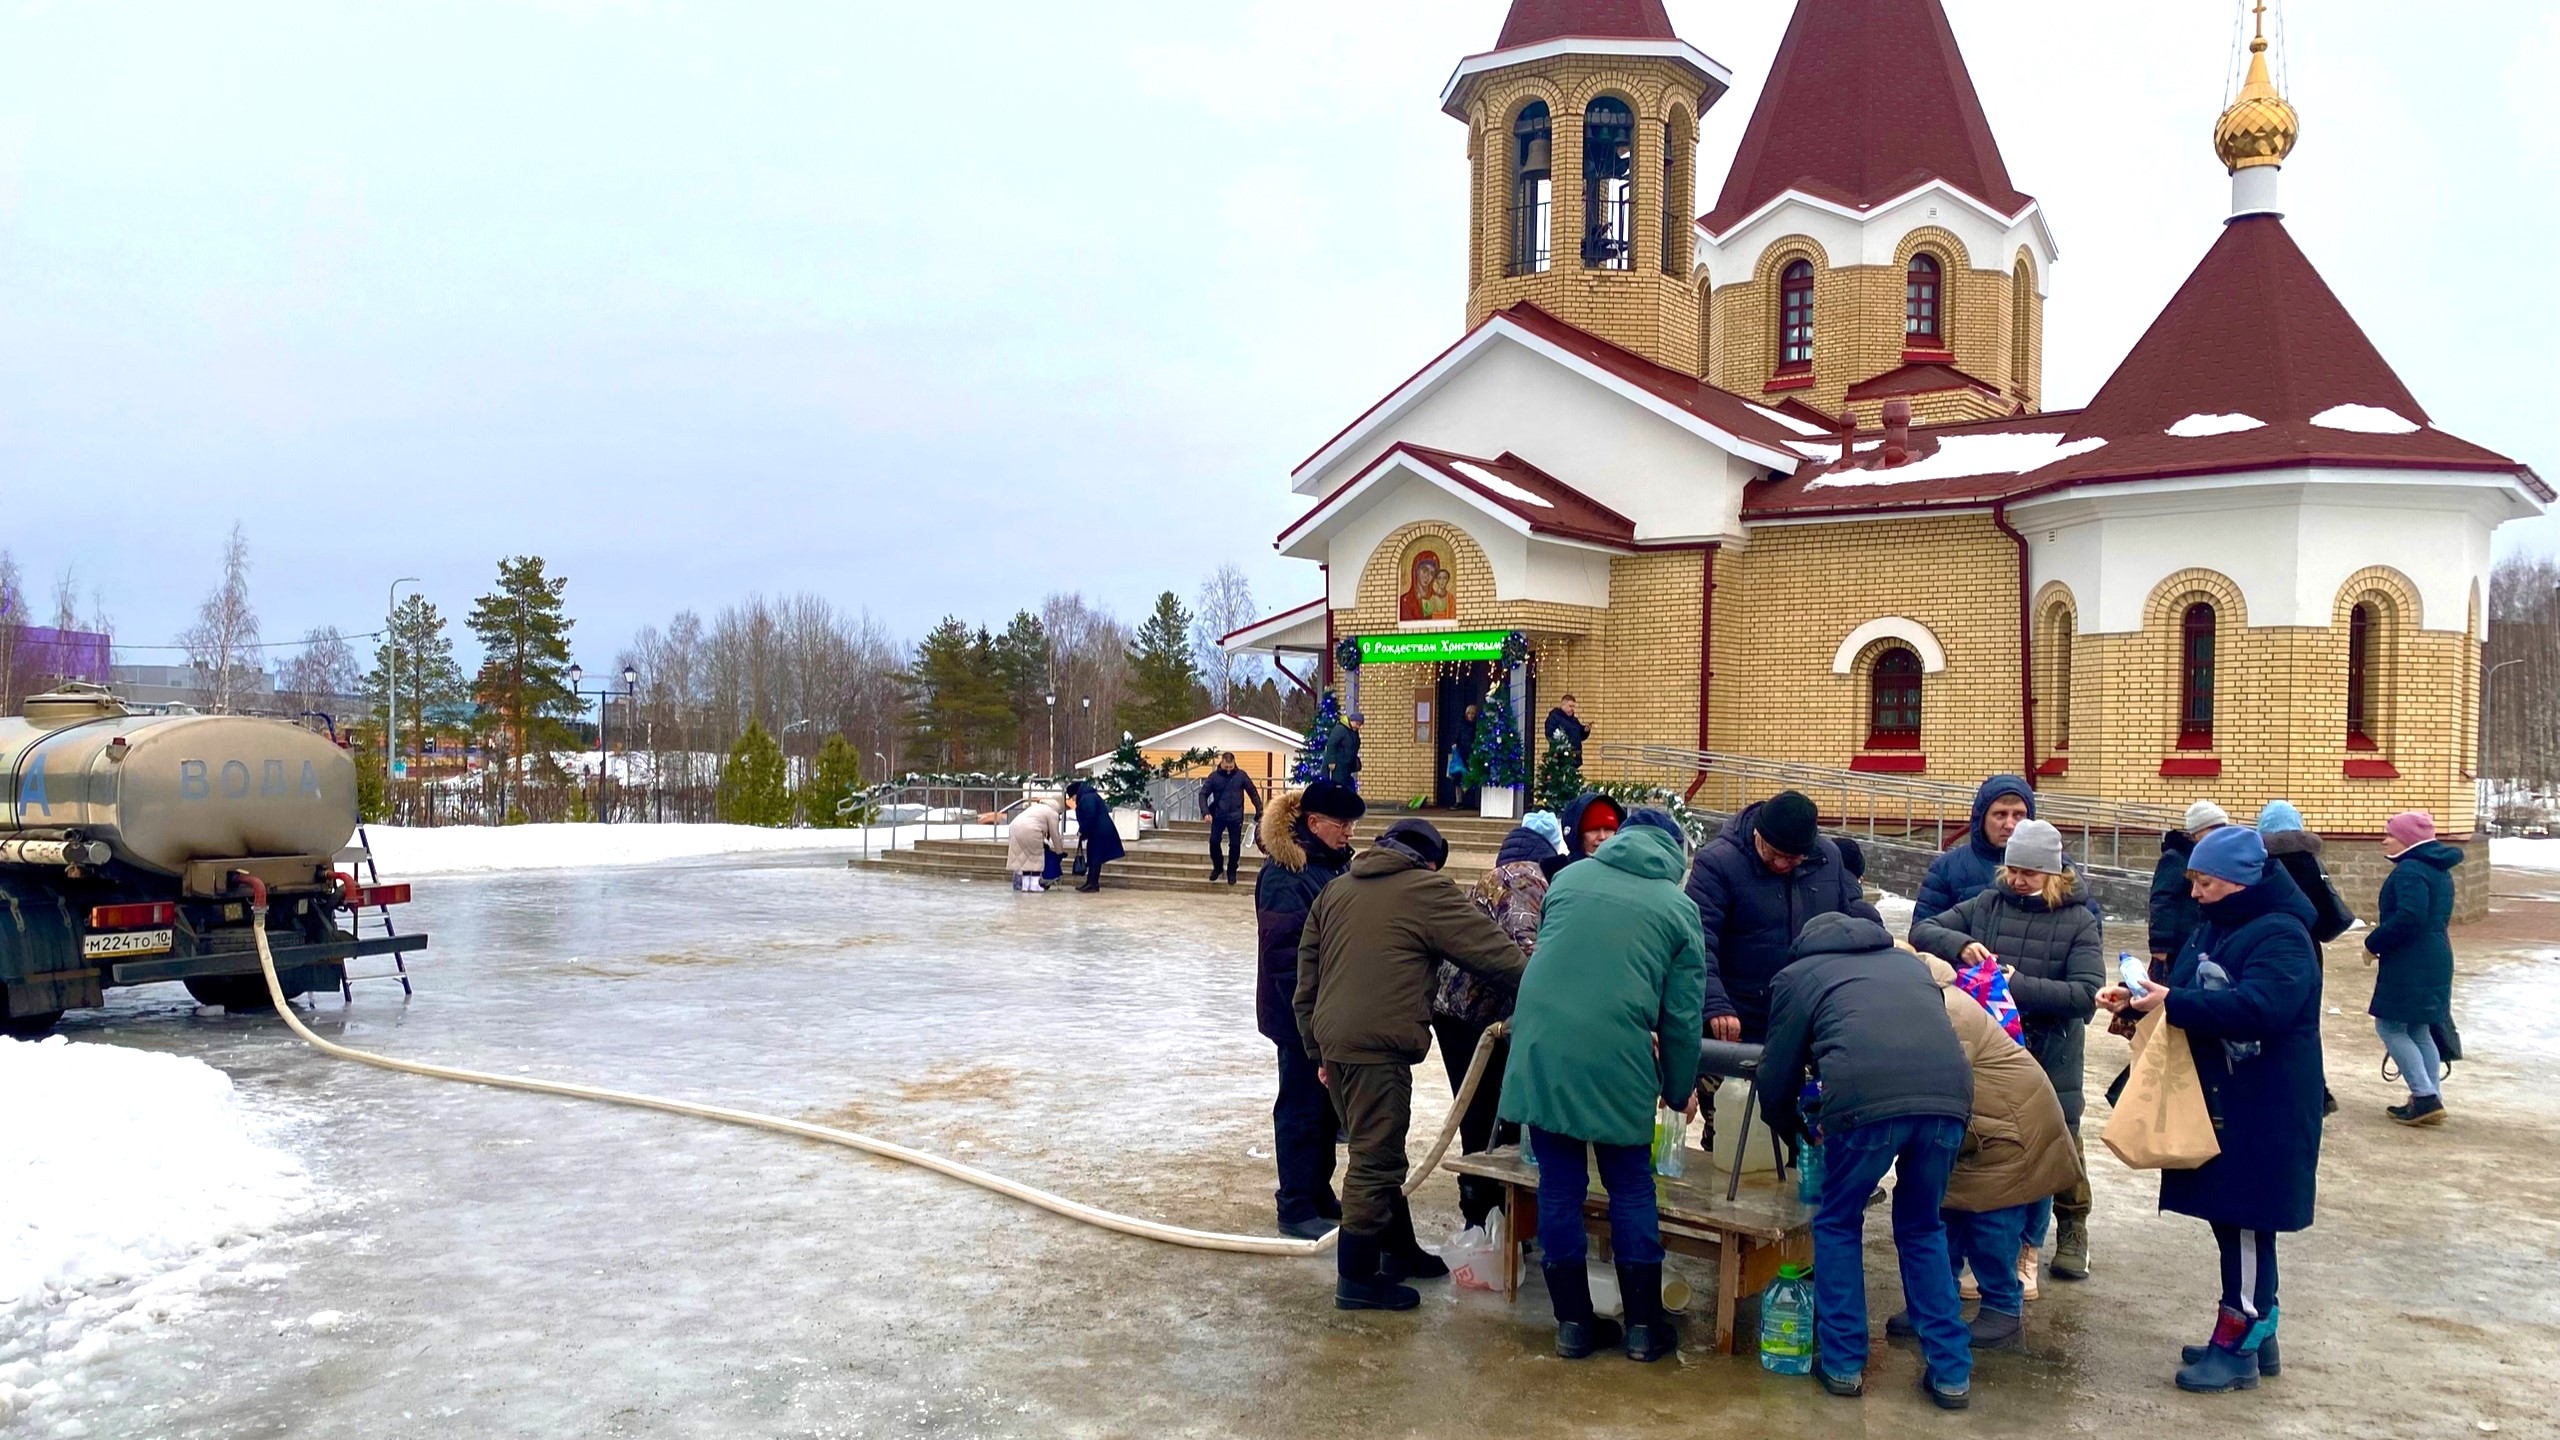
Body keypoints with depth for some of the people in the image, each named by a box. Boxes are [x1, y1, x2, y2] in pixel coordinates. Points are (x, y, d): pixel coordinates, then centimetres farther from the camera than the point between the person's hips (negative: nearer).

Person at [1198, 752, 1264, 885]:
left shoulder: (1241, 775, -4)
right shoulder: (1214, 776, -5)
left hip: (1236, 817, 0)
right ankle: (1217, 867, 21)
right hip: (1218, 816, 0)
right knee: (1214, 842, -3)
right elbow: (1203, 794, -4)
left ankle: (1231, 871, 19)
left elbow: (1253, 793, 4)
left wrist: (1260, 810, 2)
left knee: (1235, 845, 2)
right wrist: (1206, 812, -17)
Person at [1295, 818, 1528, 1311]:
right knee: (1375, 1161, 0)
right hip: (1379, 1046, -8)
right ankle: (1357, 1279, 7)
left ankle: (1400, 1250, 33)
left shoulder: (1336, 890, 17)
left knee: (1377, 1152, 20)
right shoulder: (1426, 889, -4)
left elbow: (1307, 977, 18)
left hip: (1333, 1038, 8)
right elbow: (1492, 949, -4)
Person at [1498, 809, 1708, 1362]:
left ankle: (1573, 1321, 18)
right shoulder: (1679, 907, 8)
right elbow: (1682, 1014, 8)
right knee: (1631, 1190, 13)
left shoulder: (1572, 877, 14)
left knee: (1559, 1187, 11)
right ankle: (1643, 1326, 19)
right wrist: (1680, 1089, 21)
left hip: (1540, 1049, 2)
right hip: (1616, 1061, -2)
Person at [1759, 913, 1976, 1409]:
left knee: (1838, 1225, 20)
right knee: (1923, 1228, 24)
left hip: (1867, 1099, -4)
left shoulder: (1797, 974, 25)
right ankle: (1951, 1372, 24)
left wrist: (1792, 1128, 45)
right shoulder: (1909, 962, 36)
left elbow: (1777, 1076, 24)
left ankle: (1843, 1363, 22)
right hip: (1949, 1094, 4)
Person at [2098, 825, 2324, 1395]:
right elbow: (2185, 996, 18)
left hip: (2260, 1111, -9)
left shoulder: (2279, 936, -17)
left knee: (2243, 1221, -2)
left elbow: (2257, 1007, -31)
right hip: (2219, 1100, 9)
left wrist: (2173, 1003, -29)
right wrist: (2137, 998, 0)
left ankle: (2237, 1347, 7)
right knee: (2230, 1217, 14)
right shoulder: (2213, 928, 13)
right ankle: (2255, 1333, 25)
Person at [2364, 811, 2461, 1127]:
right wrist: (2382, 937, 17)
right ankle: (2432, 1099, 14)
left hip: (2410, 965, -10)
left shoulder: (2410, 870, -17)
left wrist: (2373, 943, -14)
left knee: (2390, 1027, -3)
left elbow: (2408, 918, -27)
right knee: (2420, 1031, 14)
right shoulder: (2437, 869, 16)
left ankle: (2425, 1097, -6)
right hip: (2433, 960, 10)